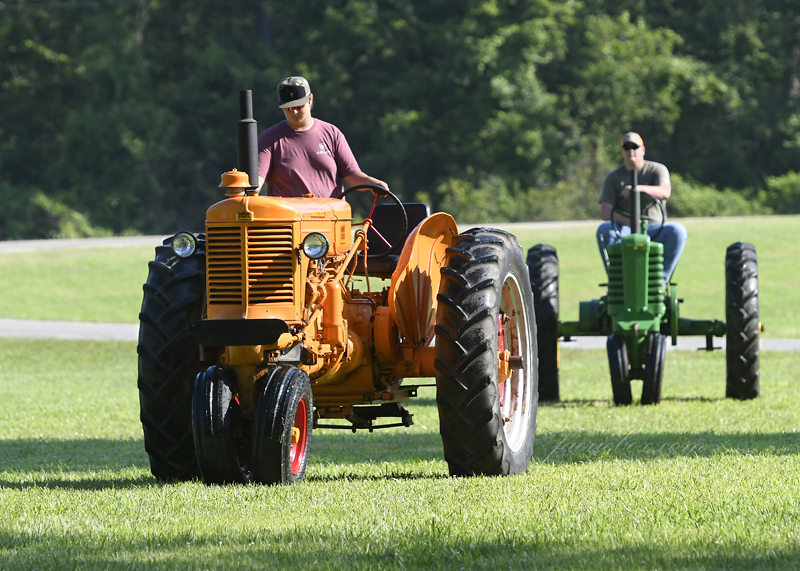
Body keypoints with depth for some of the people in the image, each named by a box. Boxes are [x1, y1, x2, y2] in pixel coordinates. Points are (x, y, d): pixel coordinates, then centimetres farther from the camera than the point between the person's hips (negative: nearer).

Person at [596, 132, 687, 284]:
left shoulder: (657, 170, 7)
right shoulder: (613, 177, 11)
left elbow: (665, 192, -15)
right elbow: (605, 211, 2)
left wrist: (638, 188, -33)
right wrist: (628, 222, -17)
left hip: (654, 228, -1)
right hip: (624, 229, 1)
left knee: (677, 231, -32)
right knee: (604, 230, -32)